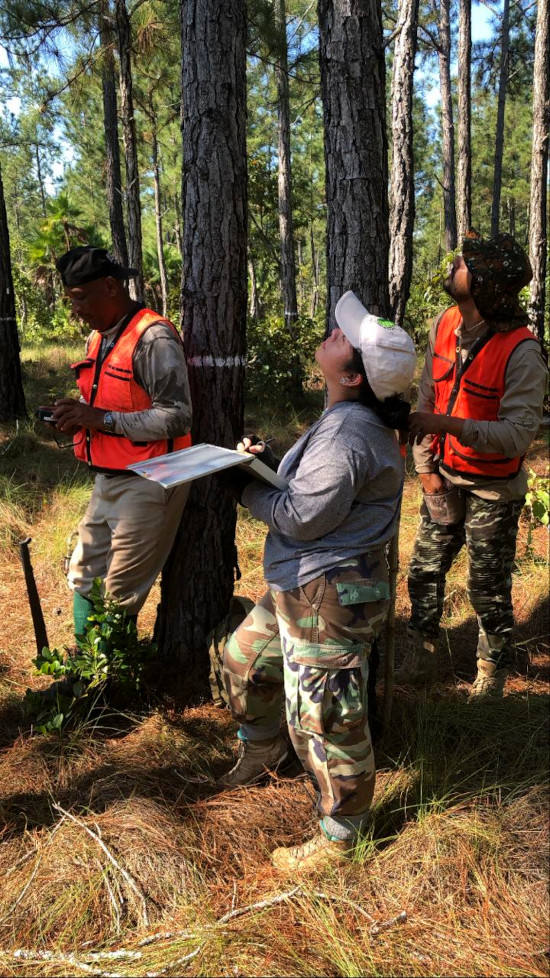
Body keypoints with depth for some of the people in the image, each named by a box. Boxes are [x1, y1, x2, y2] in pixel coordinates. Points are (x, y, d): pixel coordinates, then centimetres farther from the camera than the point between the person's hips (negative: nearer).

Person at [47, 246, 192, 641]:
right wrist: (80, 418, 1)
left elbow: (177, 417, -23)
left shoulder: (153, 338, -16)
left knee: (119, 595, -1)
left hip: (146, 484, -9)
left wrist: (102, 419, -23)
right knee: (83, 577, 17)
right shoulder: (98, 339, 12)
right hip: (108, 480, 9)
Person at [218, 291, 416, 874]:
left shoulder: (347, 436, -27)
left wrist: (244, 487, -8)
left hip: (330, 600, -11)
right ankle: (261, 751, 51)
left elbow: (300, 517, -23)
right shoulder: (351, 418, 7)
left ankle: (340, 836, 27)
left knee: (323, 718, 4)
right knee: (245, 658, 26)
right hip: (299, 586, 11)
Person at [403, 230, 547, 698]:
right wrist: (426, 466, 0)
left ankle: (492, 678, 30)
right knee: (424, 571, 14)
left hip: (492, 488, -6)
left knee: (489, 589, 7)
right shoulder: (445, 325, -3)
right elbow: (427, 398, 4)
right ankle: (421, 660, 33)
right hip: (445, 478, 6)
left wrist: (449, 425, -36)